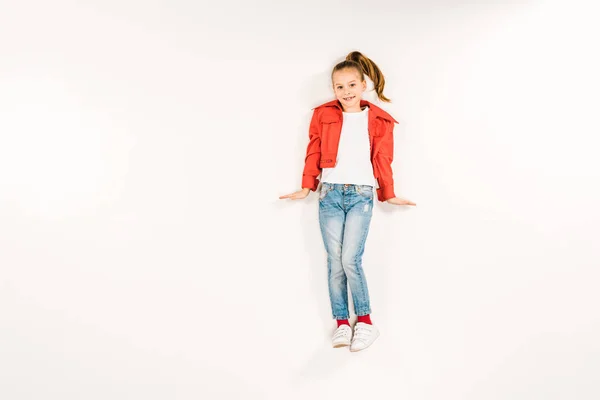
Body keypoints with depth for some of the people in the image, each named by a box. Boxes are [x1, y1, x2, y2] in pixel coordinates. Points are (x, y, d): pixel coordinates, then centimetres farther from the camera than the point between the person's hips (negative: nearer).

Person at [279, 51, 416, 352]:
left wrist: (388, 195, 10)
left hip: (361, 195, -1)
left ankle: (364, 321, 7)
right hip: (330, 194, 2)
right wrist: (307, 188, 4)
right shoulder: (323, 115, 8)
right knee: (334, 260, 2)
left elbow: (382, 160, 9)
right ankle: (342, 323, 13)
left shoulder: (379, 120, 6)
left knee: (350, 259, -9)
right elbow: (313, 153, 9)